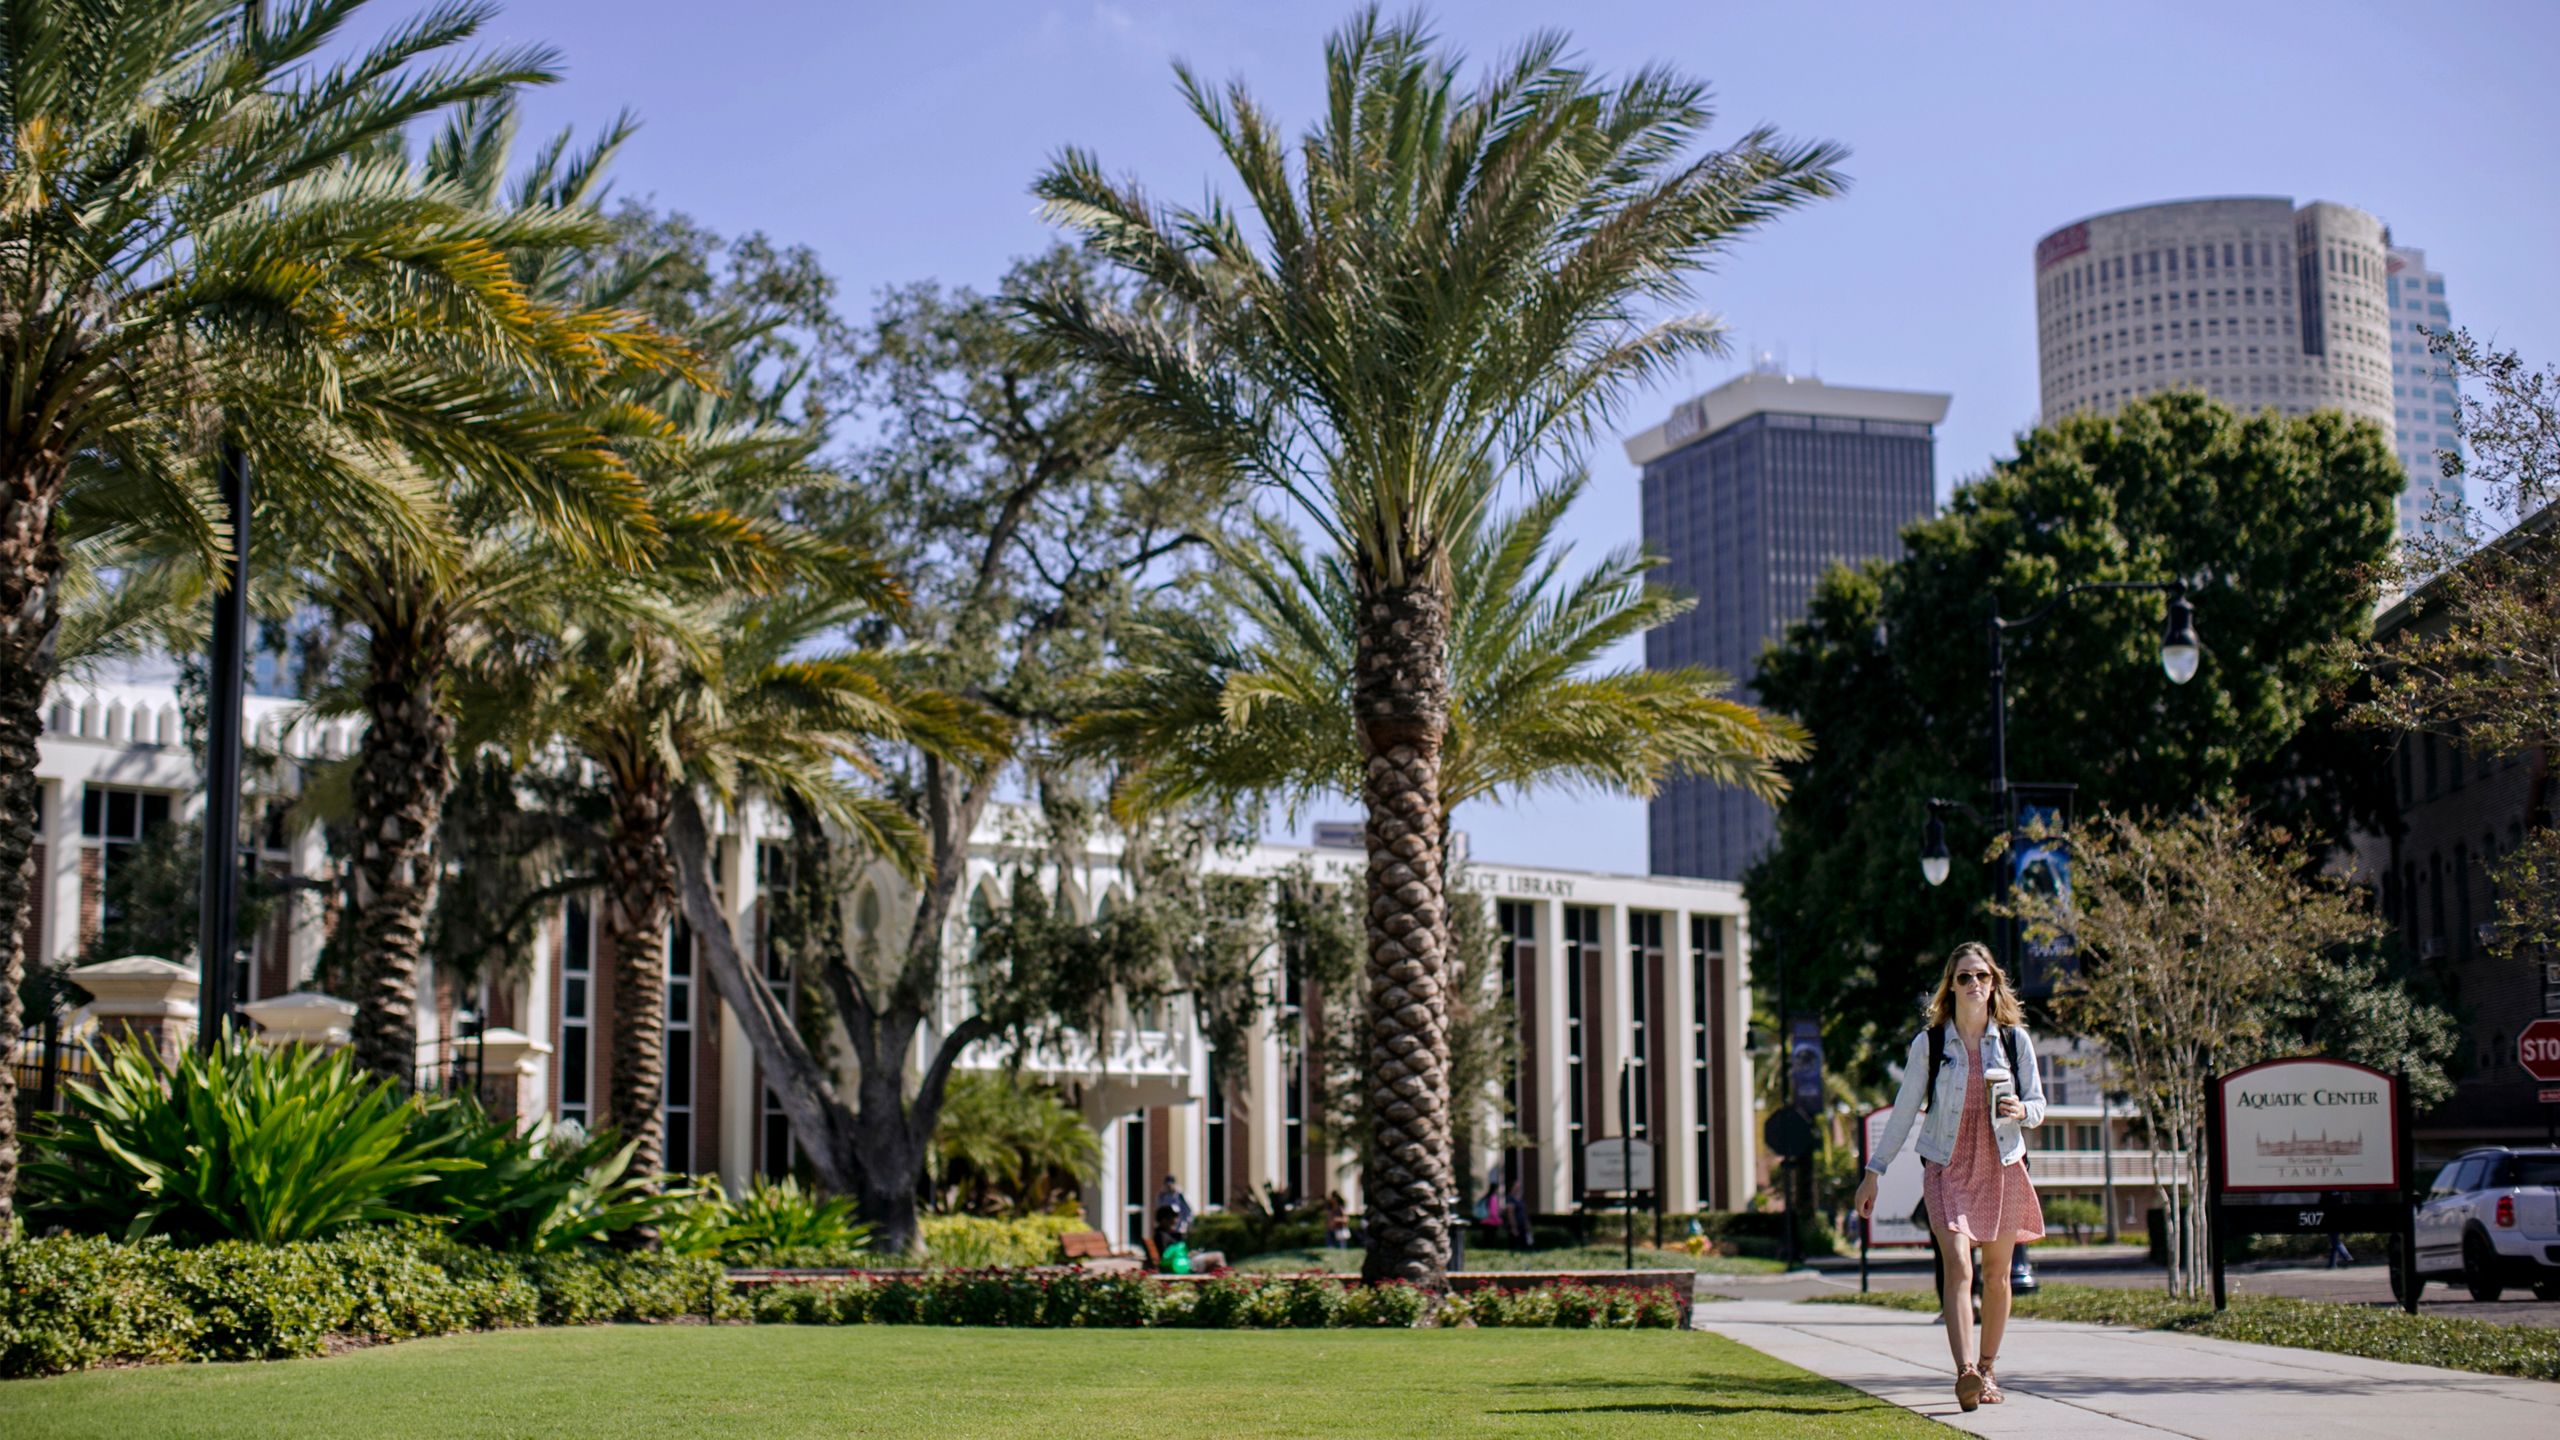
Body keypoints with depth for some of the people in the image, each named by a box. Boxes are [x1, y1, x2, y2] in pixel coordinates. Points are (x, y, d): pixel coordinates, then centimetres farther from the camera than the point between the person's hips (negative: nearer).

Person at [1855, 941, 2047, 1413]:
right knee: (1958, 1266, -18)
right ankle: (1965, 1373, -28)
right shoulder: (1929, 1042, 0)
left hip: (2002, 1164, 2)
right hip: (1947, 1166, -2)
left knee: (1996, 1274, 7)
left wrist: (2020, 1111, -15)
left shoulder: (2015, 1039, 5)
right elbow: (1905, 1110, 6)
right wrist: (1874, 1169, 5)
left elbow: (2038, 1105, 9)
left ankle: (1986, 1370, 22)